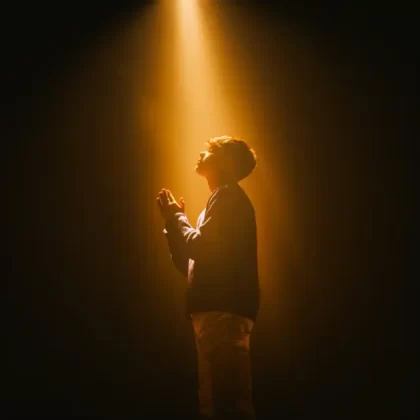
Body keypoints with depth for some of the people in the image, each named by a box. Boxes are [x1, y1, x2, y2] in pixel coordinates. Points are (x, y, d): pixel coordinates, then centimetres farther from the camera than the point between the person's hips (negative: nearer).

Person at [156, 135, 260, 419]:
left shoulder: (228, 195, -2)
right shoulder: (225, 200, 27)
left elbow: (199, 246, -15)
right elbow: (191, 263, 23)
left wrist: (176, 217, 1)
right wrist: (175, 221, 17)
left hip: (224, 311, -10)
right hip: (218, 311, 10)